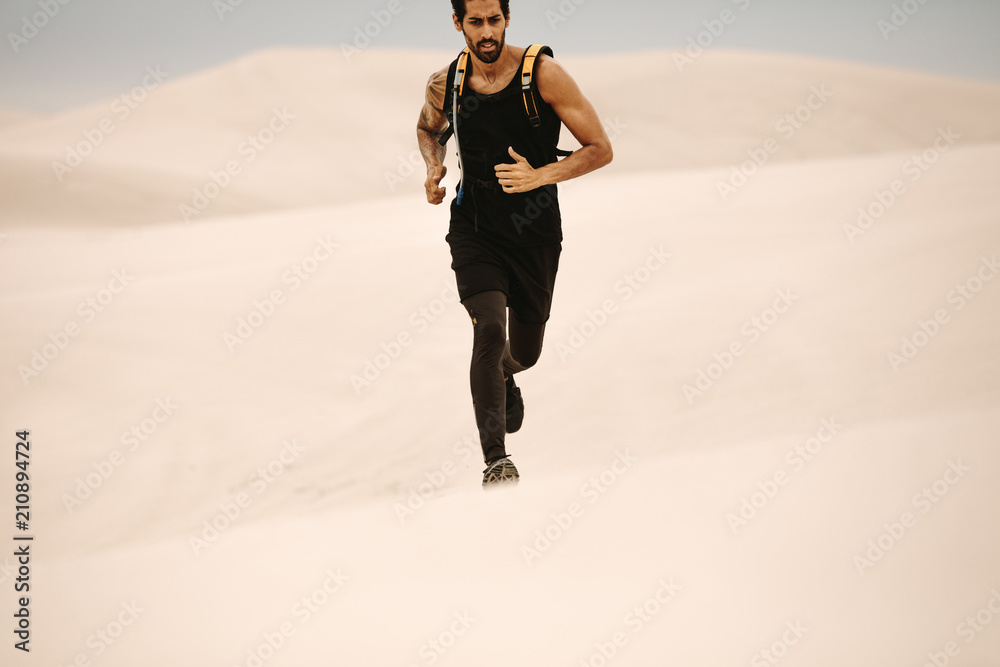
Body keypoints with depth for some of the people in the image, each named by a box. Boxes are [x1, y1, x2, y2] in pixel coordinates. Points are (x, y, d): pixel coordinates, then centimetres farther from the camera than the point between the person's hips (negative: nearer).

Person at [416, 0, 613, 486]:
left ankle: (504, 378, 55)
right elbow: (427, 128, 22)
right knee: (490, 329, -24)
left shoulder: (543, 74, -13)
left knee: (525, 353, 16)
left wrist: (541, 176, -24)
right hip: (474, 229, 0)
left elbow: (600, 149, -11)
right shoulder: (444, 84, -3)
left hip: (536, 235, 0)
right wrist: (433, 166, 0)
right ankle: (496, 460, -24)